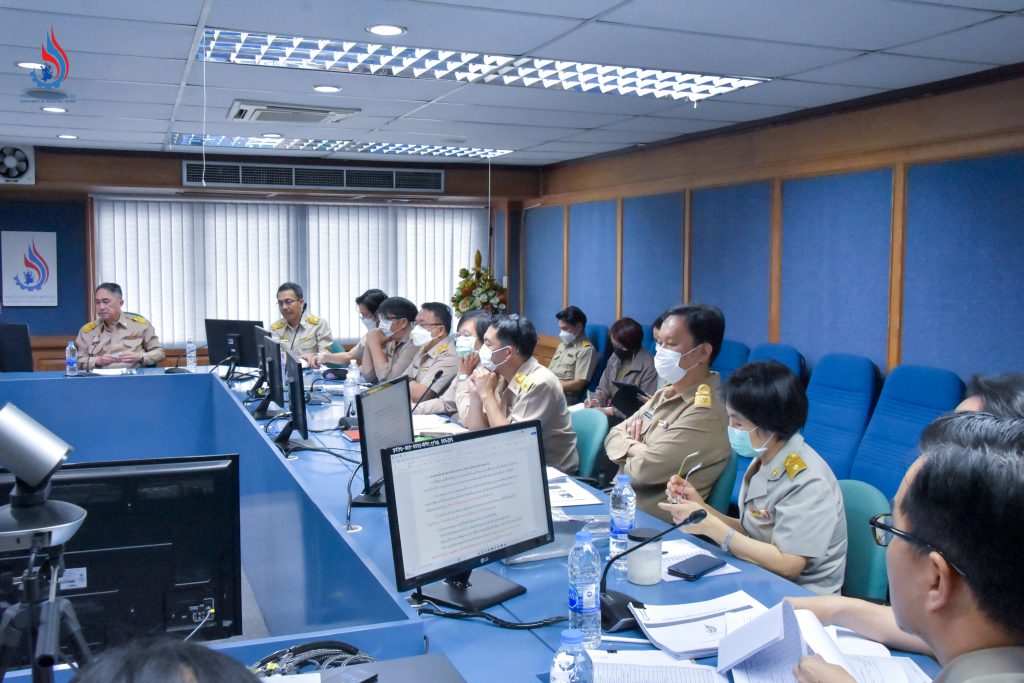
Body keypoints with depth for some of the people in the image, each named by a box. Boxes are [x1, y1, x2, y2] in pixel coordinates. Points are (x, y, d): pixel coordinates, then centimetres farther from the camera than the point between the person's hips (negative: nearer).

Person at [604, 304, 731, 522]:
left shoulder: (704, 412, -22)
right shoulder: (667, 392, 8)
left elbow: (644, 471, -24)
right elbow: (614, 435, 9)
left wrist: (628, 450, -2)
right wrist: (636, 449, -13)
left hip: (652, 520, -8)